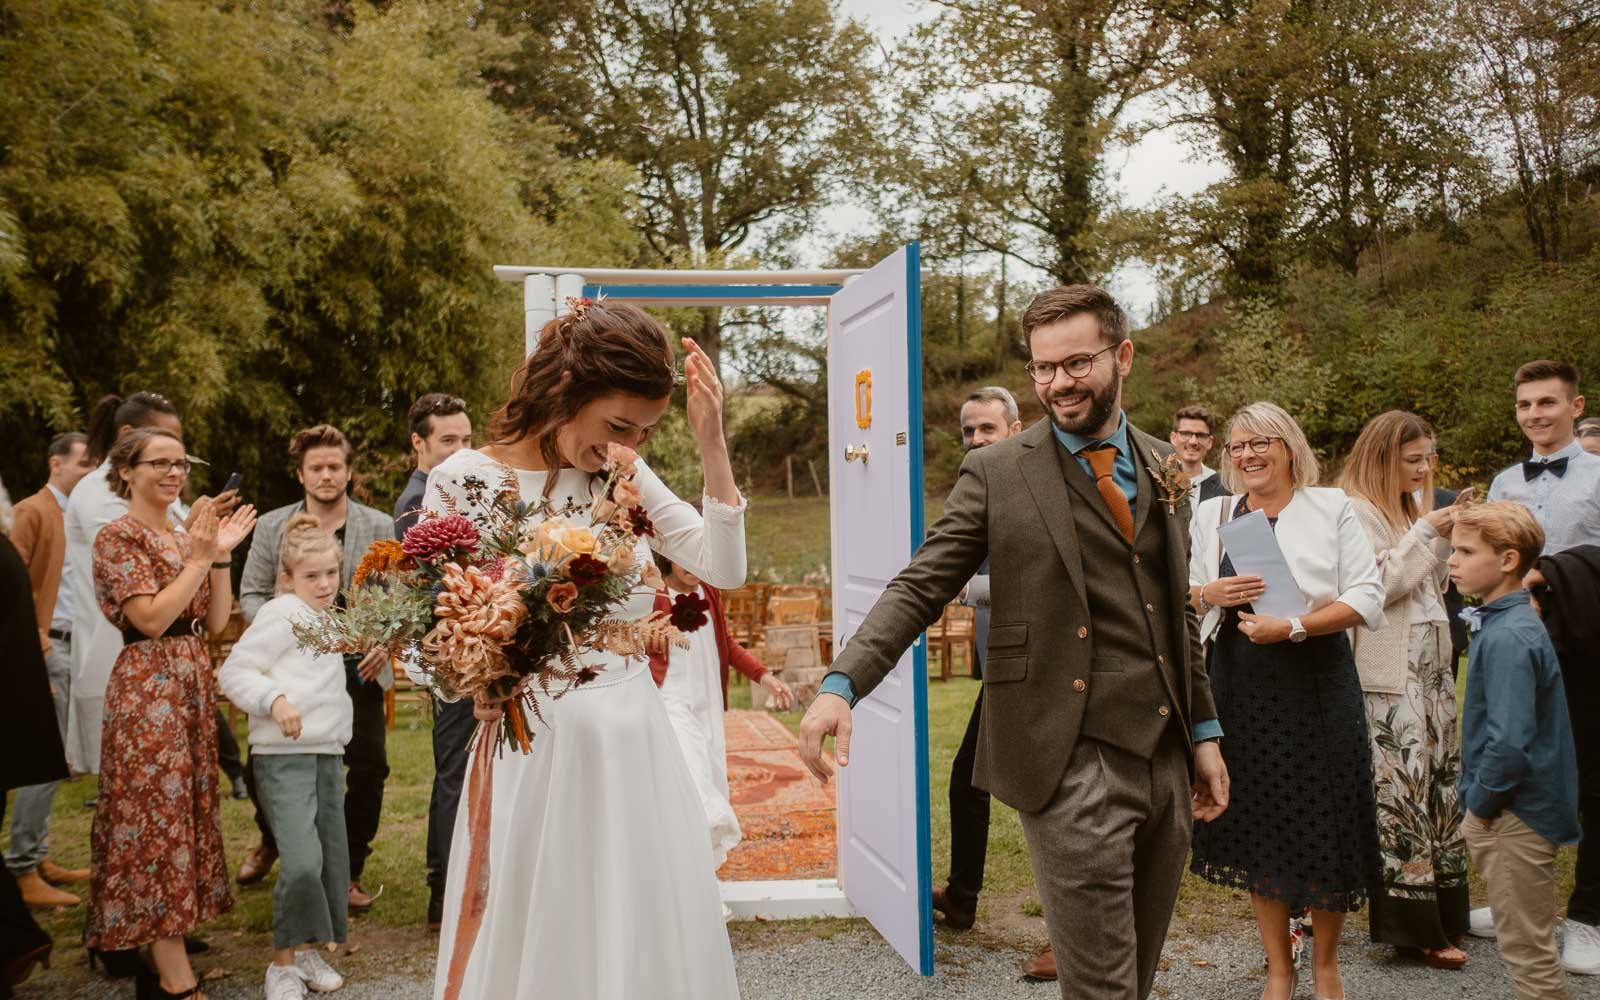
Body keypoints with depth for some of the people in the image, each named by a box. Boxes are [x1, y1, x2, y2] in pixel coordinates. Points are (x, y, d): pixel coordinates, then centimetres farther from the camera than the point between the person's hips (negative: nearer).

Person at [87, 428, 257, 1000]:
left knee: (186, 810, 9)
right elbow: (151, 618, -18)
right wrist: (200, 558, -17)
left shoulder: (185, 538, 14)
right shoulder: (117, 537, -8)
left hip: (193, 685, 8)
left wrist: (222, 556, 0)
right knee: (159, 817, -6)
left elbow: (216, 622, 9)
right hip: (147, 689, -8)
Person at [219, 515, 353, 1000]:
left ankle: (310, 950, 26)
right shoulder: (282, 615, -8)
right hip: (283, 755, -9)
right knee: (301, 859, -18)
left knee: (332, 856, 10)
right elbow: (234, 673, -13)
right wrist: (274, 700, -24)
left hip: (328, 754, 9)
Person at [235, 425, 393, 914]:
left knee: (368, 769, -4)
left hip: (358, 668, 0)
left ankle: (349, 871, 15)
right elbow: (251, 593, 5)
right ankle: (272, 841, 36)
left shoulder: (379, 526, 3)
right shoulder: (272, 527, 5)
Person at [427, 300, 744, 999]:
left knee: (642, 937, 12)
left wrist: (712, 446, -8)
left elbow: (725, 569, 0)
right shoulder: (462, 482, -7)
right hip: (533, 749, -4)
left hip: (634, 744, 4)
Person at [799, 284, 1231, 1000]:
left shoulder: (1165, 468, 12)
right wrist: (841, 684, -23)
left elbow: (1177, 612, 18)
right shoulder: (996, 473, -3)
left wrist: (1203, 730, 17)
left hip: (1167, 755, 5)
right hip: (1072, 762, -5)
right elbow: (919, 588, -8)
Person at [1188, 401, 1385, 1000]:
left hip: (1318, 684, -3)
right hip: (1240, 686, 3)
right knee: (1257, 823, 7)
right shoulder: (1212, 514, 10)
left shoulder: (1331, 507, 0)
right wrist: (1211, 594, -7)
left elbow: (1366, 597, -6)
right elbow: (1186, 593, 16)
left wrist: (1293, 627, -17)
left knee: (1324, 823, 1)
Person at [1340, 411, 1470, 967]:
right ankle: (1415, 926, -2)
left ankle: (1440, 913, 19)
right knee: (1403, 787, -8)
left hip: (1430, 665, 9)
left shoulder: (1410, 507, 18)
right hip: (1390, 673, -9)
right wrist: (1426, 534, -14)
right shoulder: (1359, 512, -9)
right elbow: (1376, 586, -17)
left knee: (1439, 780, 10)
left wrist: (1446, 537, 6)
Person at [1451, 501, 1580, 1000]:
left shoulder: (1508, 637, -23)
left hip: (1515, 821, -10)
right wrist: (1478, 799, 14)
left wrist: (1481, 801, -16)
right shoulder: (1511, 622, 7)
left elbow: (1510, 743, -30)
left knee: (1527, 950, 2)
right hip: (1508, 812, 10)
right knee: (1528, 945, 21)